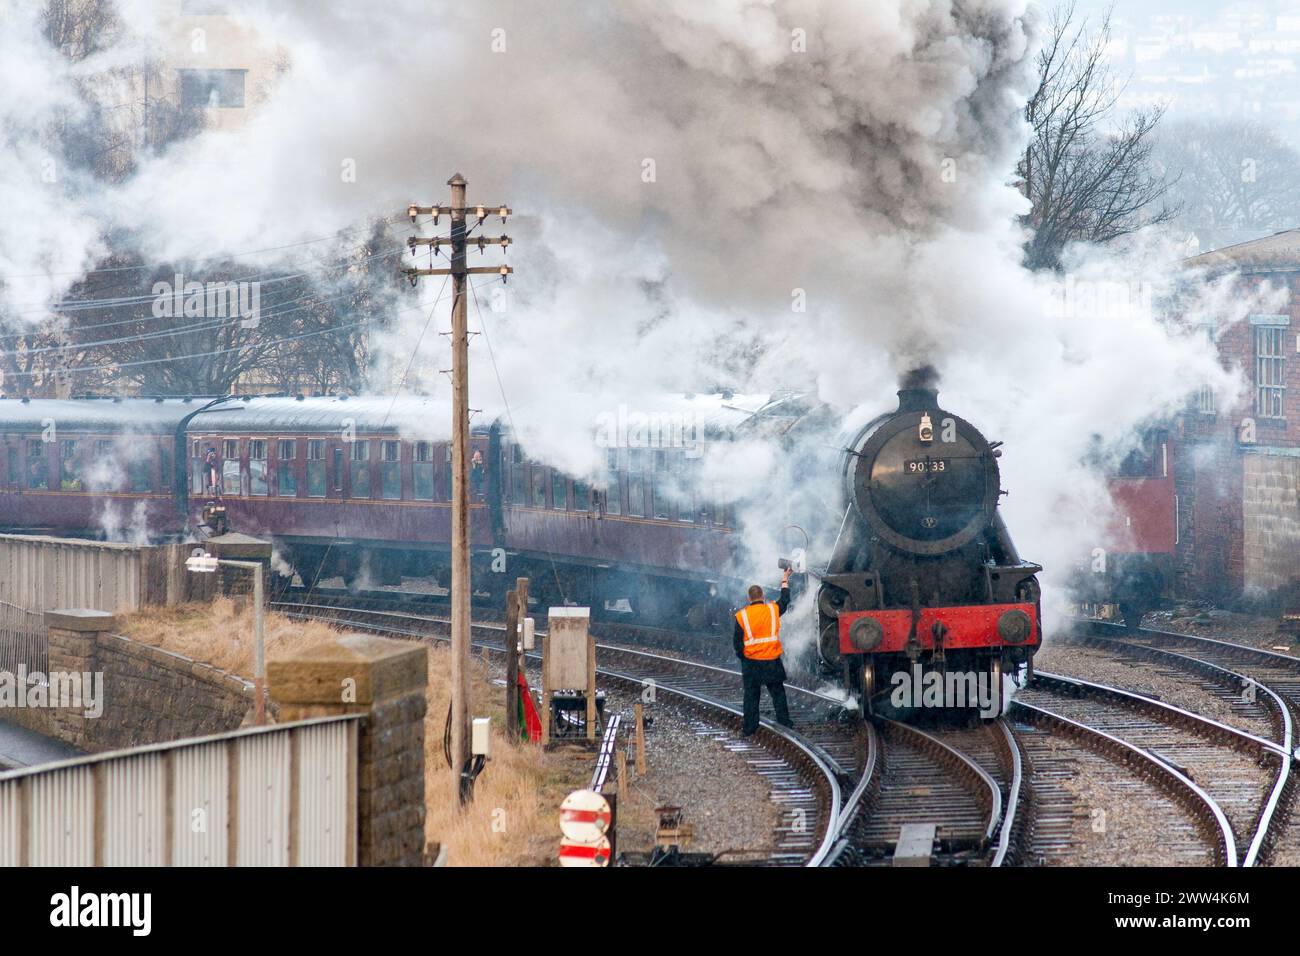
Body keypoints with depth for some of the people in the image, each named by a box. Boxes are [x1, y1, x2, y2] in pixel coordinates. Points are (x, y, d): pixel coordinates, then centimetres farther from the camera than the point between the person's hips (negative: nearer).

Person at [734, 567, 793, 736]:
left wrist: (742, 655, 13)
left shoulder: (742, 616, -7)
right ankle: (784, 721, 13)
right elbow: (785, 600, 17)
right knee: (778, 693, 11)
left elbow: (737, 640, -2)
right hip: (772, 661, 1)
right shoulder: (773, 610, -5)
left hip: (751, 661, -1)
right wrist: (785, 581, 29)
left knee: (751, 695, 7)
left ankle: (749, 727, 9)